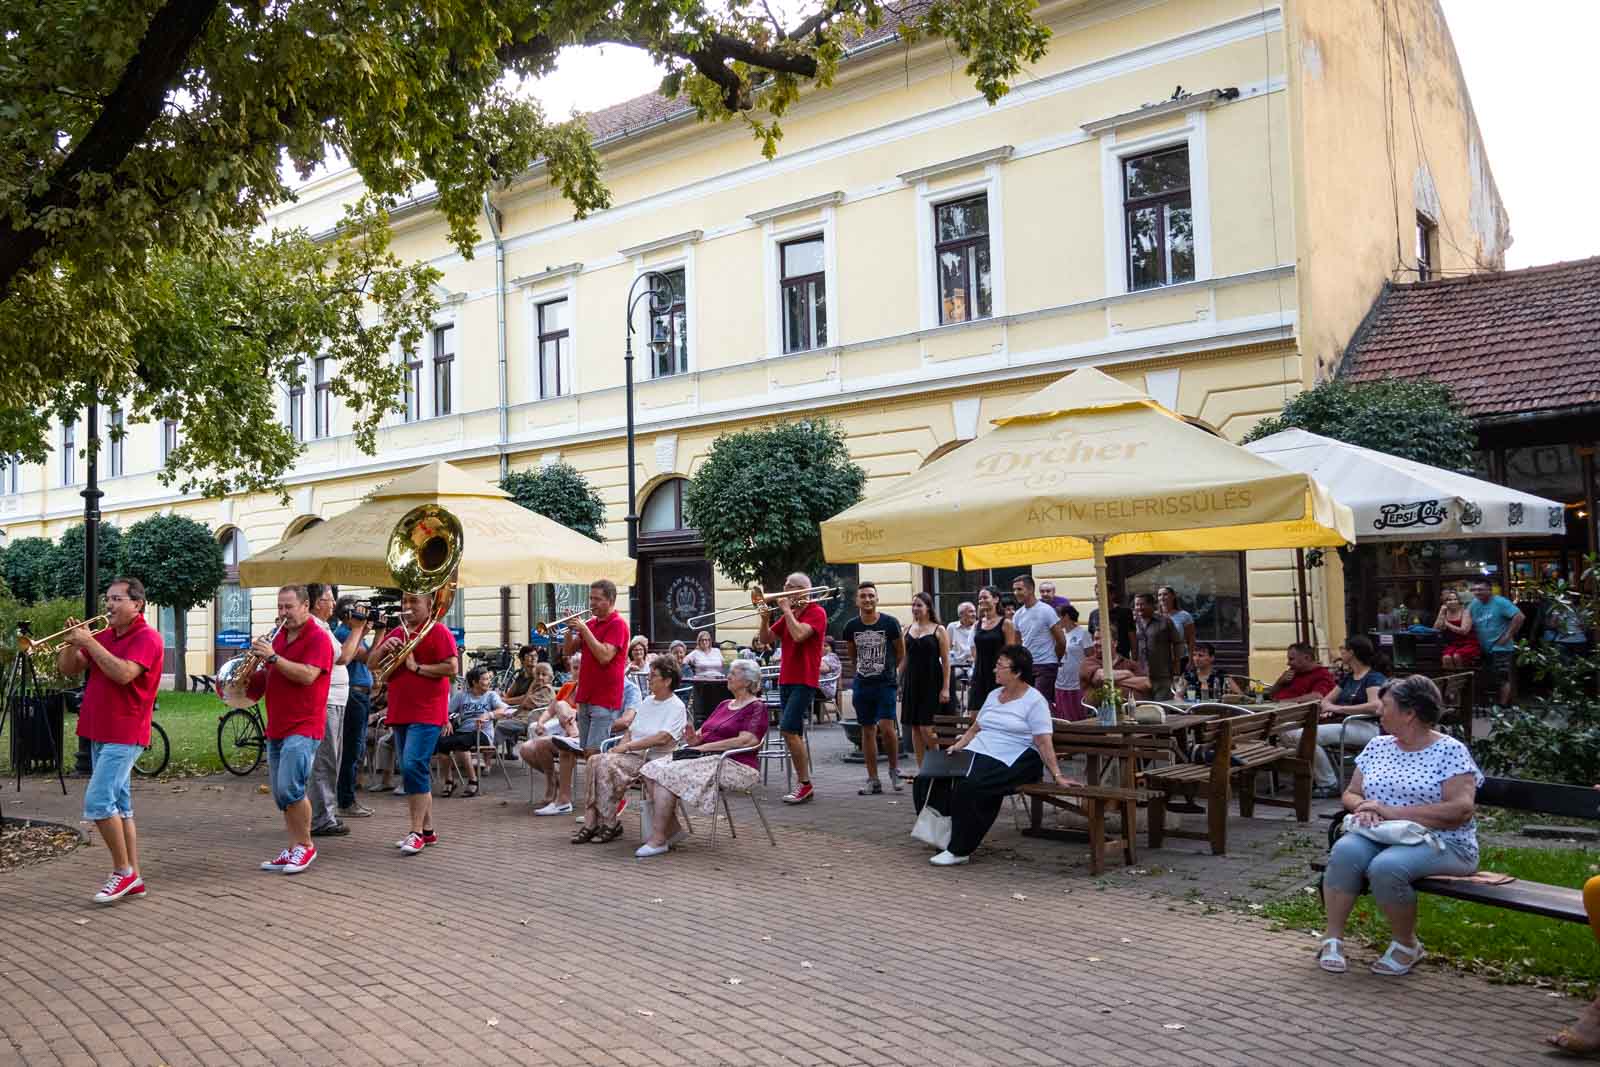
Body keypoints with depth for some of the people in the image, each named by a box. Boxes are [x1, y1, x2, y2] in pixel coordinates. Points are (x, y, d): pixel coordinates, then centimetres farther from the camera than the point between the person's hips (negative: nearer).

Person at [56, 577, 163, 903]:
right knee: (119, 807, 10)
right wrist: (72, 643, -5)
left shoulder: (147, 638, -11)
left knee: (98, 802, -14)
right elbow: (69, 670, 13)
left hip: (124, 735, -8)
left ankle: (123, 870, -2)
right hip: (99, 733, 9)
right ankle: (133, 878, 15)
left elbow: (123, 673, -26)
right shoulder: (104, 636, 13)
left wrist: (89, 642, -21)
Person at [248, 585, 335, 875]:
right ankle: (293, 850, 17)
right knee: (281, 795, 9)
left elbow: (307, 675, -20)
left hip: (303, 727, -8)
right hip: (277, 728, 8)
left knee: (291, 789, -17)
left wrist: (273, 657, -22)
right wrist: (257, 666, 3)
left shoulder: (318, 637, -7)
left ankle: (306, 846, -2)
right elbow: (264, 678, 24)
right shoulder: (279, 637, 17)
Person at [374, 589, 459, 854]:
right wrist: (383, 647, -3)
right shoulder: (396, 633, 17)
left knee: (413, 767, -18)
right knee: (414, 772, 11)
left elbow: (452, 668, -14)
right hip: (400, 713, 8)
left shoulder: (438, 632, -5)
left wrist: (417, 667, -14)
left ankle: (417, 832, -14)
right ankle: (428, 830, 20)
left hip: (427, 714, -8)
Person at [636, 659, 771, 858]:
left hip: (732, 764, -8)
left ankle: (657, 839, -21)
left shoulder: (756, 707, -1)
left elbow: (747, 740, -16)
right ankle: (672, 828, -10)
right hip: (706, 758, 9)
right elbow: (703, 733, 22)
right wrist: (694, 738, -4)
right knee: (651, 769, -13)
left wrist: (705, 746, -16)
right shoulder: (724, 704, 25)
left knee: (667, 773, -25)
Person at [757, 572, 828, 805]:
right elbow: (766, 639, 15)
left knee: (789, 730, -17)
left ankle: (804, 783, -11)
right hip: (786, 679, 8)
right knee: (792, 733, 8)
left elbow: (798, 635, -22)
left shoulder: (816, 612, -6)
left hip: (804, 681, -8)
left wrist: (786, 610, -11)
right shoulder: (788, 615, 18)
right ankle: (803, 785, 13)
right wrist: (765, 619, -3)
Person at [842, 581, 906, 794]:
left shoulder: (890, 623, -7)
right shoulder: (851, 626, 2)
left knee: (886, 726, -16)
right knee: (867, 730, 7)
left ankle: (894, 769, 9)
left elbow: (901, 652, 6)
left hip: (885, 683, -4)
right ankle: (873, 780, 14)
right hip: (862, 684, 4)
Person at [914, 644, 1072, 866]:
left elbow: (1044, 742, -10)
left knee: (969, 787, -33)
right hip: (978, 753, 7)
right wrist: (957, 746, 5)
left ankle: (959, 850, -18)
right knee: (929, 778, -16)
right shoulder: (993, 695, 19)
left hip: (1010, 762, -7)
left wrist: (1057, 775, -17)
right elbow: (975, 728, 21)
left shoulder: (1034, 701, -4)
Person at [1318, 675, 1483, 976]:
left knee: (1385, 867, -34)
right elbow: (1350, 794, 17)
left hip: (1440, 844, -5)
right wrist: (1364, 807, -9)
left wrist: (1393, 811, -18)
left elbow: (1461, 809, -15)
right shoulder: (1377, 746, 14)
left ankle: (1407, 944, -8)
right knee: (1345, 850, -29)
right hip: (1379, 837, 5)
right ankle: (1333, 939, -19)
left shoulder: (1451, 751, -4)